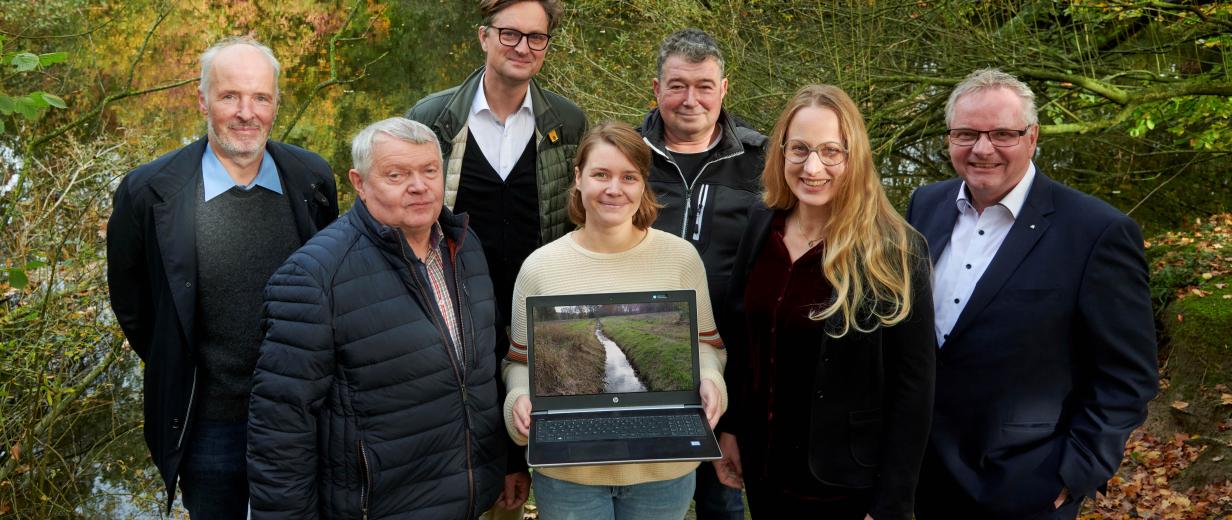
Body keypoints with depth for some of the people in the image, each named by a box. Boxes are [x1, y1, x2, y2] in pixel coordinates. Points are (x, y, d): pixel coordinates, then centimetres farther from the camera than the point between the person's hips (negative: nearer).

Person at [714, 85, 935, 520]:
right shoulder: (761, 226, -2)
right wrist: (729, 427, 9)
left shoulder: (895, 252, -16)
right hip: (762, 468, 5)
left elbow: (912, 387, -15)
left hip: (844, 485, -4)